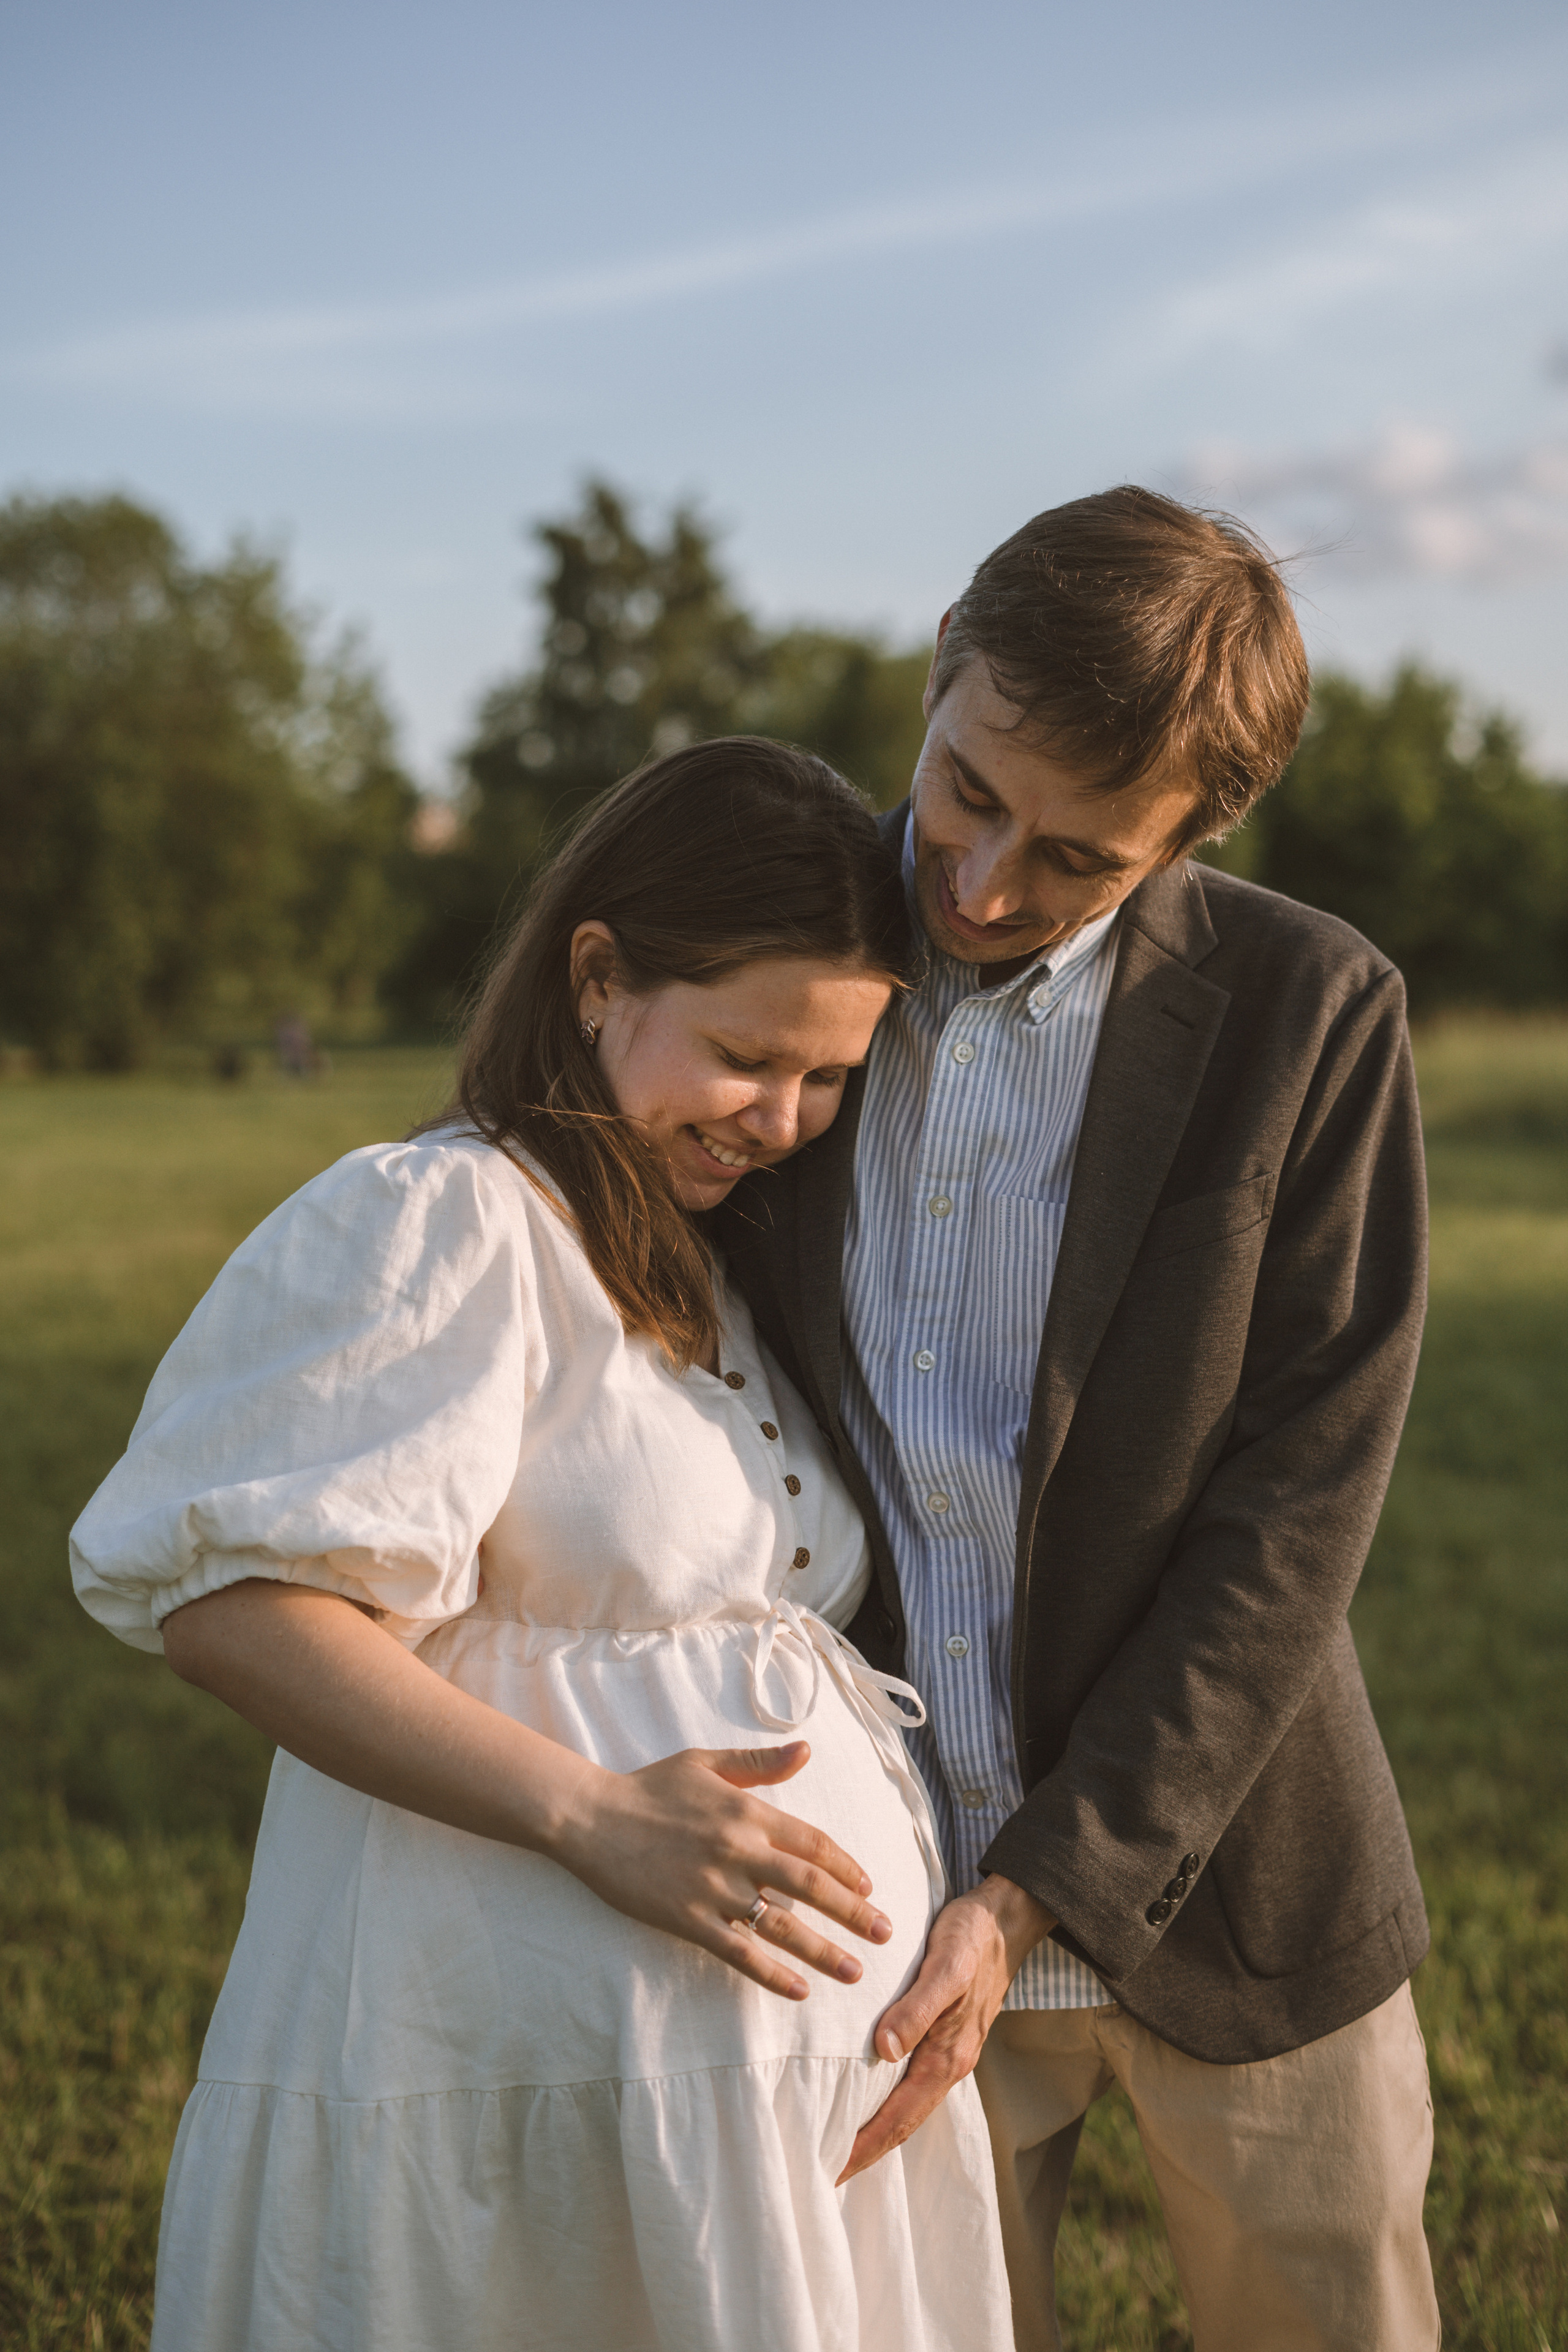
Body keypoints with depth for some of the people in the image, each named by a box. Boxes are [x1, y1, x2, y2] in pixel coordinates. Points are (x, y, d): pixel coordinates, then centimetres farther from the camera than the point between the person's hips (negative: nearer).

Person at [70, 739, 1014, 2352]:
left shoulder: (728, 1266, 17)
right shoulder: (441, 1221, -11)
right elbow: (227, 1597, -21)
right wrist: (594, 1814, -26)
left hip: (808, 2036, 8)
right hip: (535, 2057, -8)